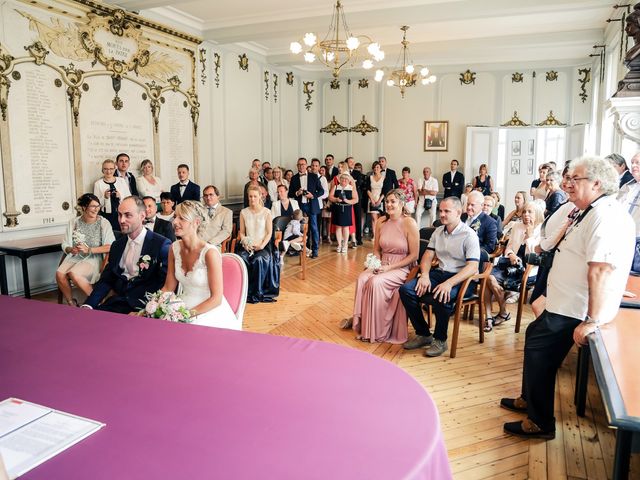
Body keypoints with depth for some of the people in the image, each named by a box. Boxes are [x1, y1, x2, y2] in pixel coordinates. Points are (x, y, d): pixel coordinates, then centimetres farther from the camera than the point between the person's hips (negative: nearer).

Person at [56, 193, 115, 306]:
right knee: (59, 273, -25)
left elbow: (110, 246, -11)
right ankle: (71, 303, -4)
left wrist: (89, 250, -16)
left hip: (94, 258, -4)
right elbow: (65, 245, 12)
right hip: (74, 257, 4)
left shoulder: (104, 223, -2)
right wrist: (70, 249, -11)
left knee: (74, 273, -31)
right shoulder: (73, 222, 10)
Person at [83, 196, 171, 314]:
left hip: (142, 306, -5)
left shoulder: (162, 244, -5)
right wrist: (88, 305, -2)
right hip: (118, 302, 6)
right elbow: (106, 280, 14)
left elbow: (165, 284, -11)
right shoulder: (117, 245, 16)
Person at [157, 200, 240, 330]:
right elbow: (168, 288, 8)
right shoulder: (175, 248, 0)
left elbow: (216, 298, -16)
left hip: (210, 312, -6)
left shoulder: (209, 252, -19)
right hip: (184, 307, 6)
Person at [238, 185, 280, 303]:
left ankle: (258, 292, -20)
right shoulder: (243, 212, 10)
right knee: (241, 259, -30)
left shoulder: (266, 212, 2)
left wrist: (261, 245, -13)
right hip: (247, 245, 2)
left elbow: (269, 233, 0)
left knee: (260, 259, -34)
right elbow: (241, 232, 12)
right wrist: (245, 243, -7)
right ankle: (243, 291, -18)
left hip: (263, 244, -2)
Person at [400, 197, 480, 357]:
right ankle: (423, 334, -1)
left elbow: (472, 267, -18)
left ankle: (440, 340, -11)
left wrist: (449, 283, -31)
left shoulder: (469, 235, -9)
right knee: (406, 290, -15)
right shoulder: (438, 231, 13)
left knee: (442, 297, -38)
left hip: (459, 278, -6)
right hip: (439, 272, 7)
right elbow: (428, 255, 12)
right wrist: (425, 274, -10)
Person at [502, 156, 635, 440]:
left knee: (538, 351, -5)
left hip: (574, 310, -11)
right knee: (534, 335, 20)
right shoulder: (594, 213, 14)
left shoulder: (606, 217, -22)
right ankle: (530, 400, 35)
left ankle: (540, 423, 9)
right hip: (565, 304, 11)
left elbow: (601, 271, -30)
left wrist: (592, 320, -32)